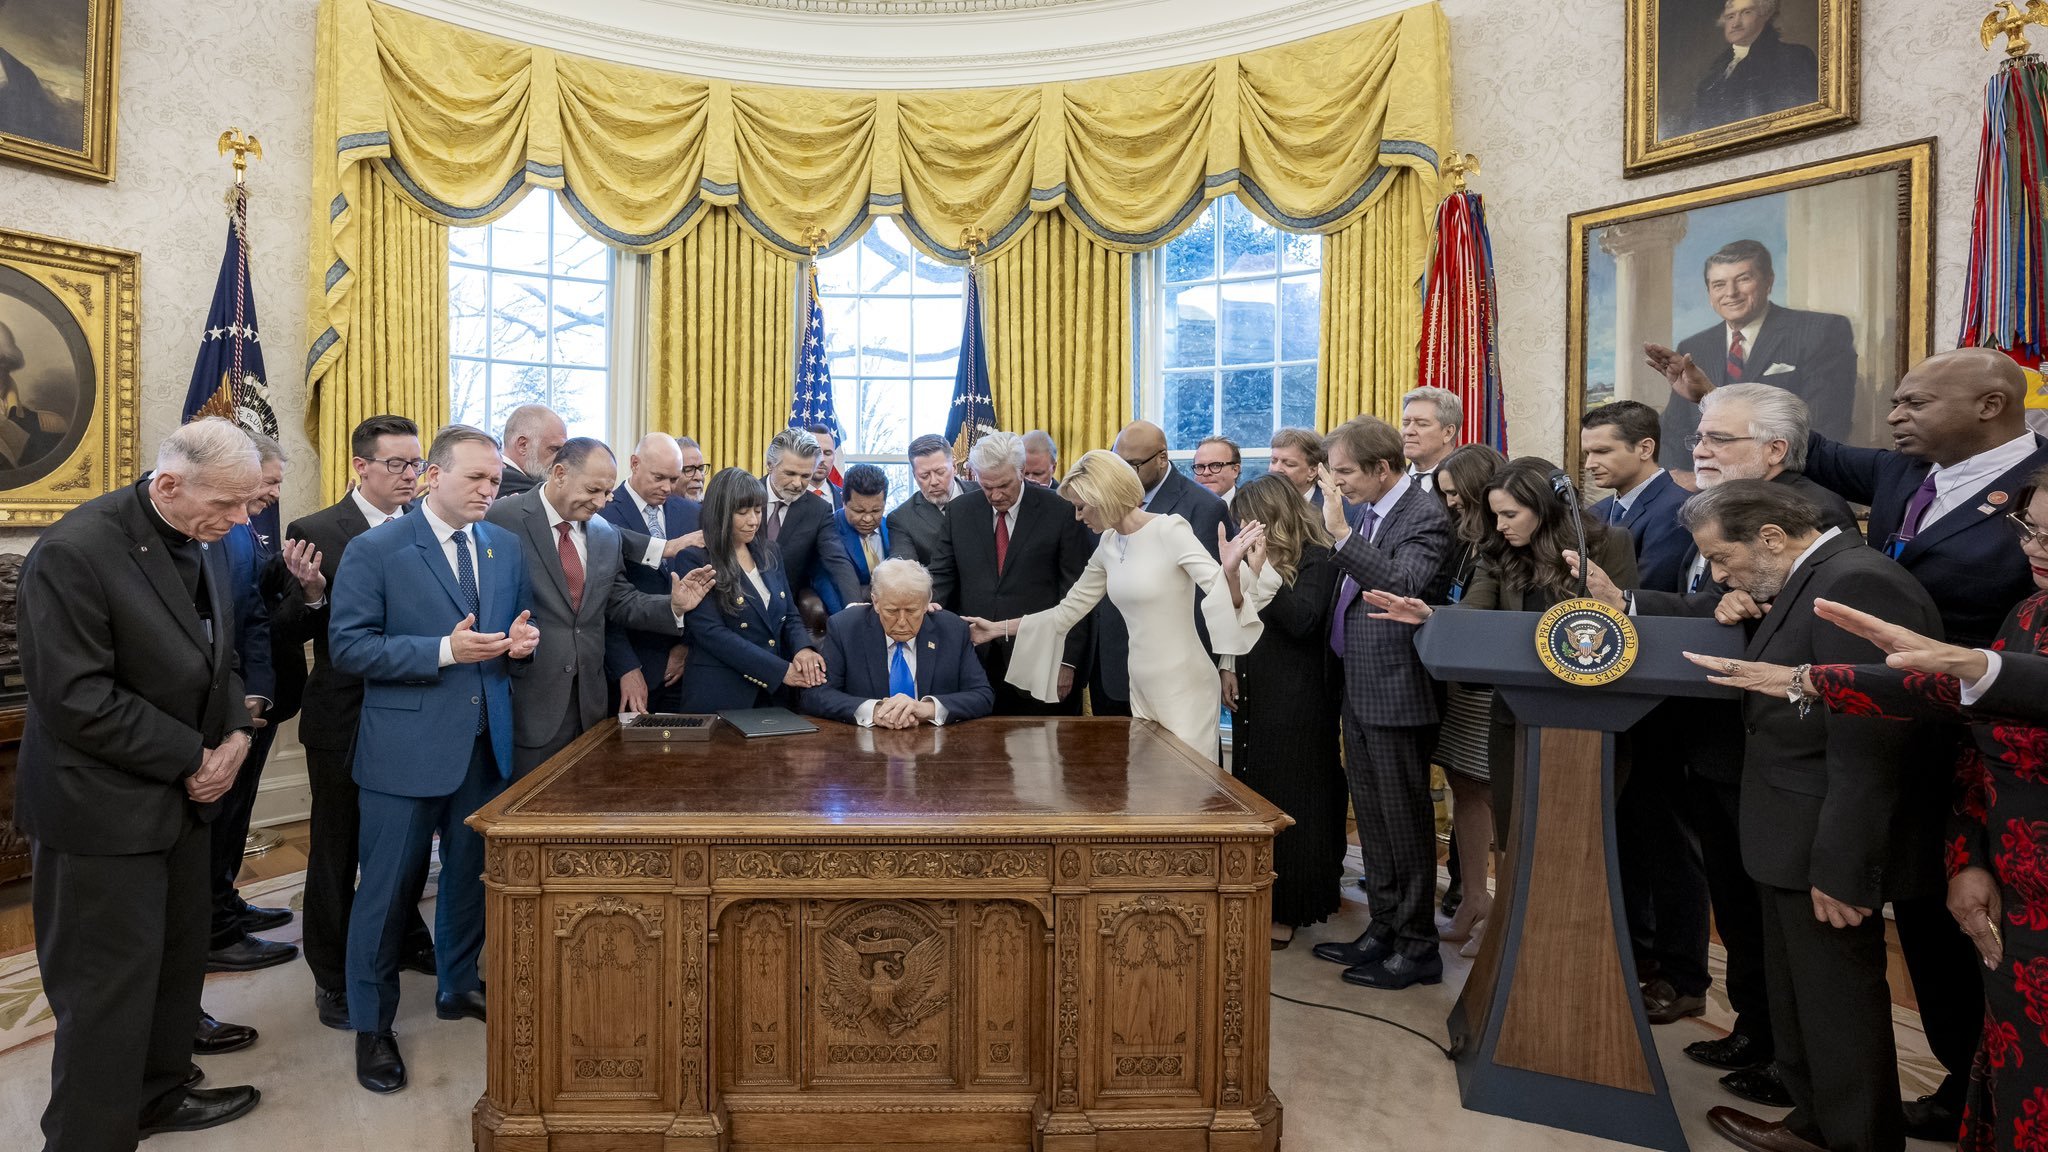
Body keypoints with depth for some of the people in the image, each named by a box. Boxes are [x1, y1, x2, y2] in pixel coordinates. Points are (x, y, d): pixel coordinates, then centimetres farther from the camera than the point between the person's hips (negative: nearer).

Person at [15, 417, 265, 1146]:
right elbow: (76, 699, -23)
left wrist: (235, 733, -4)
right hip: (104, 808, -8)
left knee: (177, 963, 18)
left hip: (181, 794, 8)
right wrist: (191, 757, -17)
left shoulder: (199, 544, 4)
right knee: (109, 986, 2)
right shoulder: (75, 551, -21)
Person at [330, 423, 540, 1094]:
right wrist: (444, 650, -23)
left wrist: (522, 638, -7)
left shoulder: (506, 547, 7)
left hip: (485, 742, 5)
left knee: (473, 870, 18)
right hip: (406, 745, -5)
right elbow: (348, 646, -13)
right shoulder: (376, 550, -8)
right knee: (388, 885, 6)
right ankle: (372, 1024, 24)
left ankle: (458, 987, 39)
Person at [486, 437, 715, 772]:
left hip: (589, 702, 6)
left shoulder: (606, 535, 10)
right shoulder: (503, 520, -9)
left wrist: (674, 606, -5)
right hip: (527, 703, -5)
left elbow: (621, 603, 13)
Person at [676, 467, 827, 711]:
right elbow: (712, 633, -16)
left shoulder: (769, 554, 10)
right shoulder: (696, 560, -8)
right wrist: (782, 671, -19)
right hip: (719, 695, -5)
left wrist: (803, 649, -11)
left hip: (775, 693, 6)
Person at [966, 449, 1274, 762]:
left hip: (1184, 689, -6)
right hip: (1139, 688, 6)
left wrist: (1232, 572, -42)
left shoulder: (1170, 530, -15)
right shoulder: (1108, 545, 5)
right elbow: (1069, 610, 13)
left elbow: (1224, 596, -20)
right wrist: (999, 628, 11)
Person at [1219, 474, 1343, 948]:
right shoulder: (1262, 555, 11)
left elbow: (1301, 620, -22)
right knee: (1253, 796, 12)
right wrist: (1229, 667, 1)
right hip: (1253, 695, 7)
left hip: (1295, 701, -7)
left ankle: (1288, 912, 13)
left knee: (1288, 802, 1)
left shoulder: (1316, 559, -10)